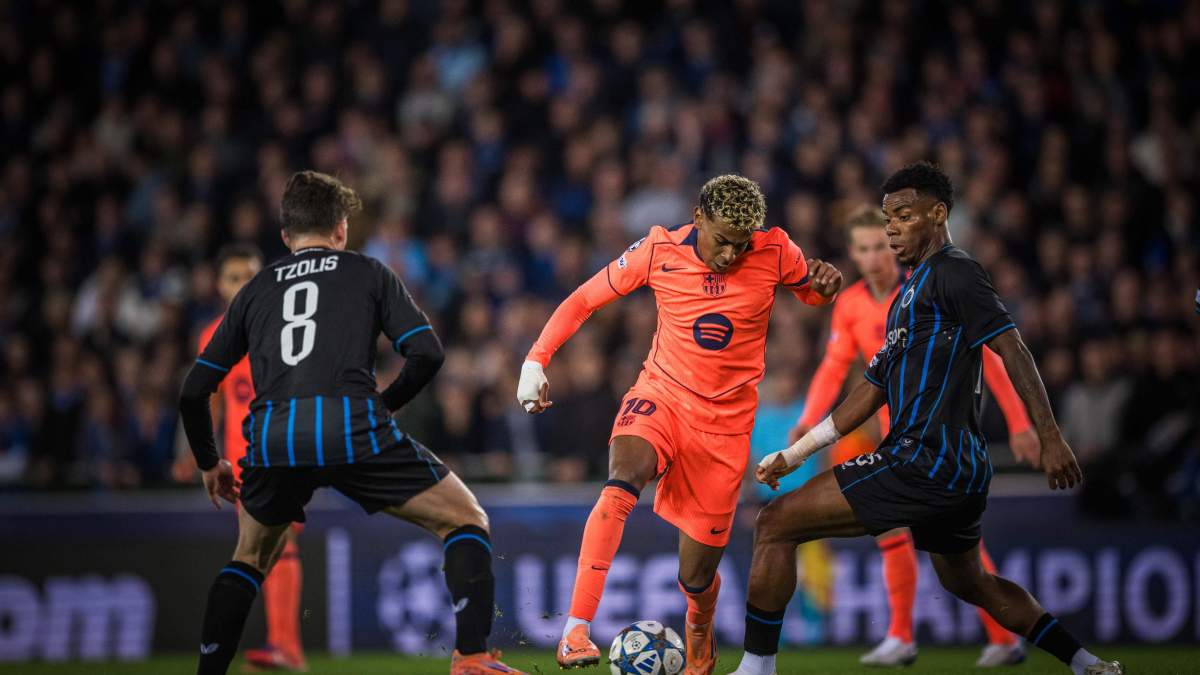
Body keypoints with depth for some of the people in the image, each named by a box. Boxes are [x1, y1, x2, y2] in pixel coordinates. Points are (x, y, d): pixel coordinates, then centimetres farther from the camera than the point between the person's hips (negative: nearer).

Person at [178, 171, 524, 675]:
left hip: (270, 437, 3)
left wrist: (208, 463, 40)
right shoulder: (369, 273, 20)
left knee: (250, 558, 29)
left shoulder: (255, 290, 27)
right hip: (352, 426, -3)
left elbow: (194, 391, 25)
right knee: (466, 520, 12)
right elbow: (426, 353, 7)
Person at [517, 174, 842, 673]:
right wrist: (536, 360, -6)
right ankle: (576, 631, -35)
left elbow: (812, 294, 12)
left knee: (697, 575, 2)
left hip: (725, 423, 1)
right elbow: (584, 300, 2)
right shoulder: (659, 251, -10)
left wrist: (825, 283, -13)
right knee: (621, 484, -34)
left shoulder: (774, 252, -9)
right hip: (661, 396, -1)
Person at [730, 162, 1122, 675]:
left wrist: (1049, 439, -24)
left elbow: (1011, 349, -15)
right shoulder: (910, 293, 23)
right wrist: (794, 454, 23)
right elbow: (873, 391, 26)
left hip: (925, 460, -11)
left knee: (774, 525, -10)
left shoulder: (951, 272, -6)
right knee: (967, 582, 27)